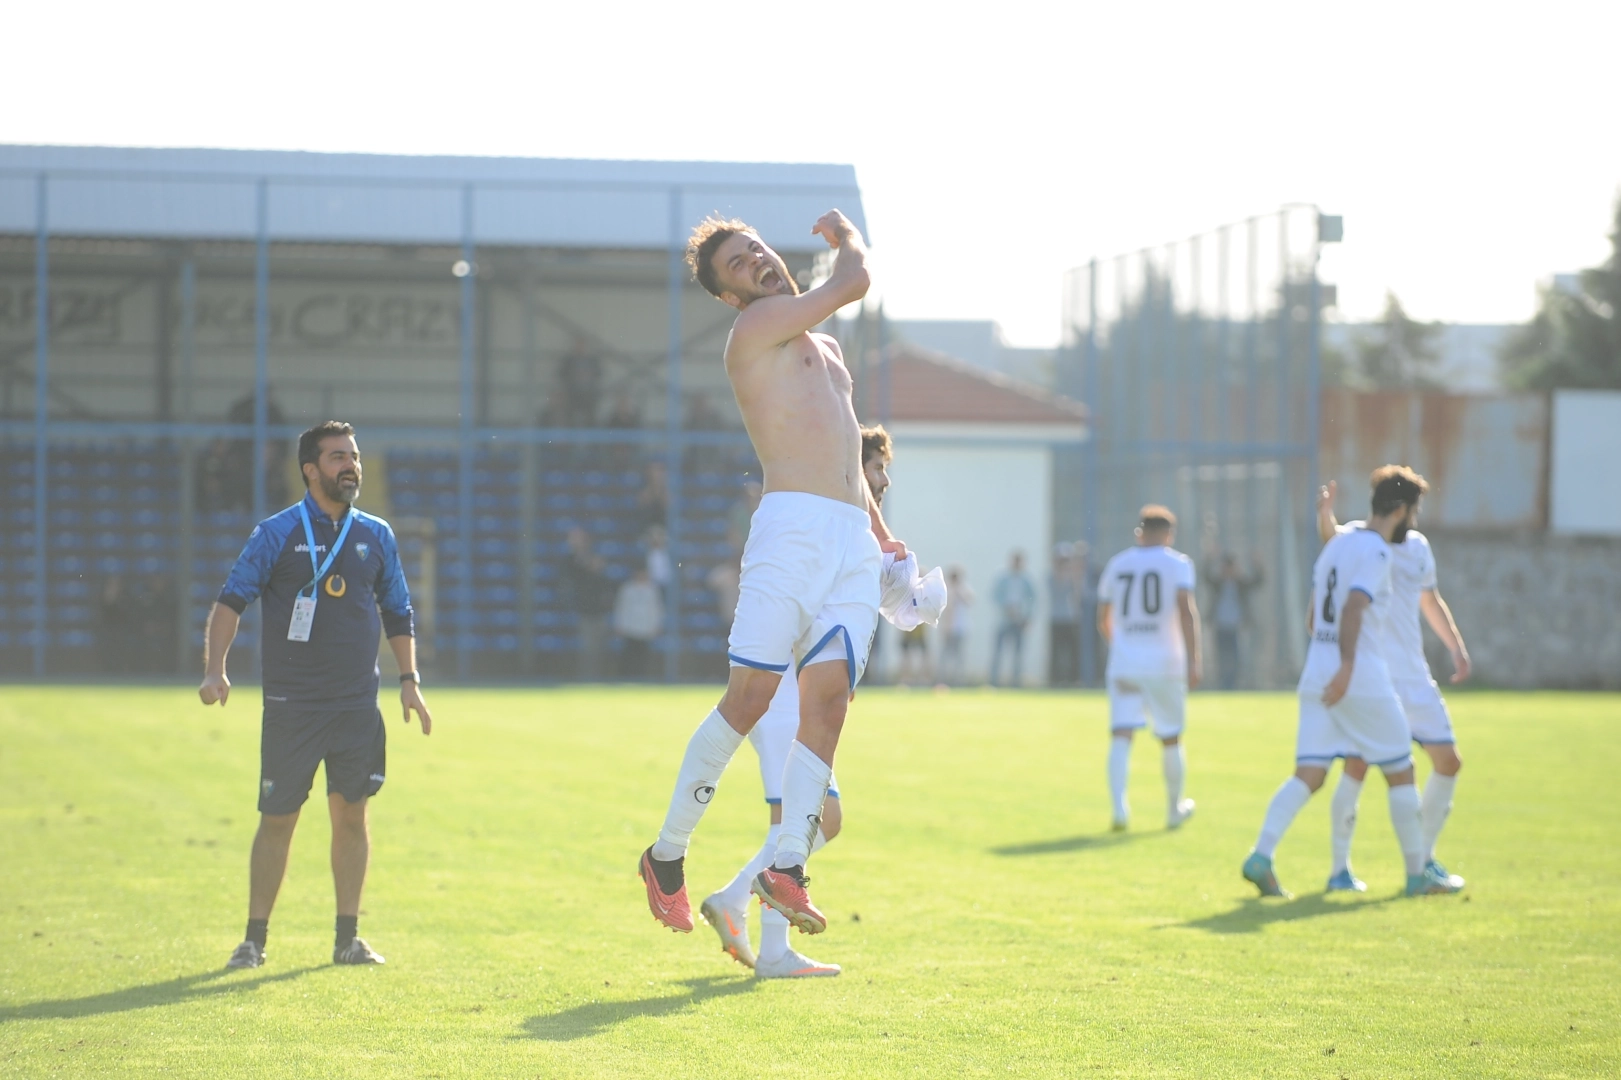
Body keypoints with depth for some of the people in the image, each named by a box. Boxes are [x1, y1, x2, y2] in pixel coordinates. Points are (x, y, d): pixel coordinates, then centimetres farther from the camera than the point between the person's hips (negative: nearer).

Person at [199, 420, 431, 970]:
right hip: (290, 704, -3)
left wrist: (409, 680, 10)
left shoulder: (376, 536, 9)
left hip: (358, 703, 3)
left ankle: (347, 937, 10)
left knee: (351, 814, 2)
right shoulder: (277, 533, -2)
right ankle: (254, 939, 8)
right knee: (277, 818, -1)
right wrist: (215, 668, -18)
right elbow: (231, 600, -5)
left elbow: (397, 613, 18)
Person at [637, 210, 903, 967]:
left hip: (853, 542, 7)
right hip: (792, 528, -7)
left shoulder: (822, 347, 29)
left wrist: (881, 532, 26)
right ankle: (667, 854, -1)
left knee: (827, 700, -9)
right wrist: (846, 236, 19)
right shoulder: (755, 328, 4)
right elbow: (854, 285, -2)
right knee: (750, 695, -11)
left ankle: (786, 867, -16)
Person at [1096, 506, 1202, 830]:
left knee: (1121, 737, -5)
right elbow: (1186, 608, -15)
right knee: (1170, 738, 14)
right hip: (1165, 664, -2)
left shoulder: (1116, 565, 11)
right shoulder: (1177, 563, 0)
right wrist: (1193, 659, -18)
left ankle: (1119, 809, -23)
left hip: (1122, 665, 2)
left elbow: (1103, 621, 17)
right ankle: (1175, 810, 27)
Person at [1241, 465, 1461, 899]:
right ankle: (1417, 874, 14)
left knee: (1308, 775, 0)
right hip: (1364, 681, -7)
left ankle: (1261, 857, -18)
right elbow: (1353, 608, -24)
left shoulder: (1337, 543, 16)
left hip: (1317, 678, 7)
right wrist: (1347, 667, -31)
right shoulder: (1375, 552, -10)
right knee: (1400, 773, 6)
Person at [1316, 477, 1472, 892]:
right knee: (1358, 764, -16)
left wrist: (1457, 648, 17)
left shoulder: (1418, 545, 12)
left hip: (1414, 675, 7)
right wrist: (1325, 514, -55)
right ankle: (1340, 869, -5)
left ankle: (1424, 859, 21)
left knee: (1448, 762, 6)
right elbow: (1332, 534, -32)